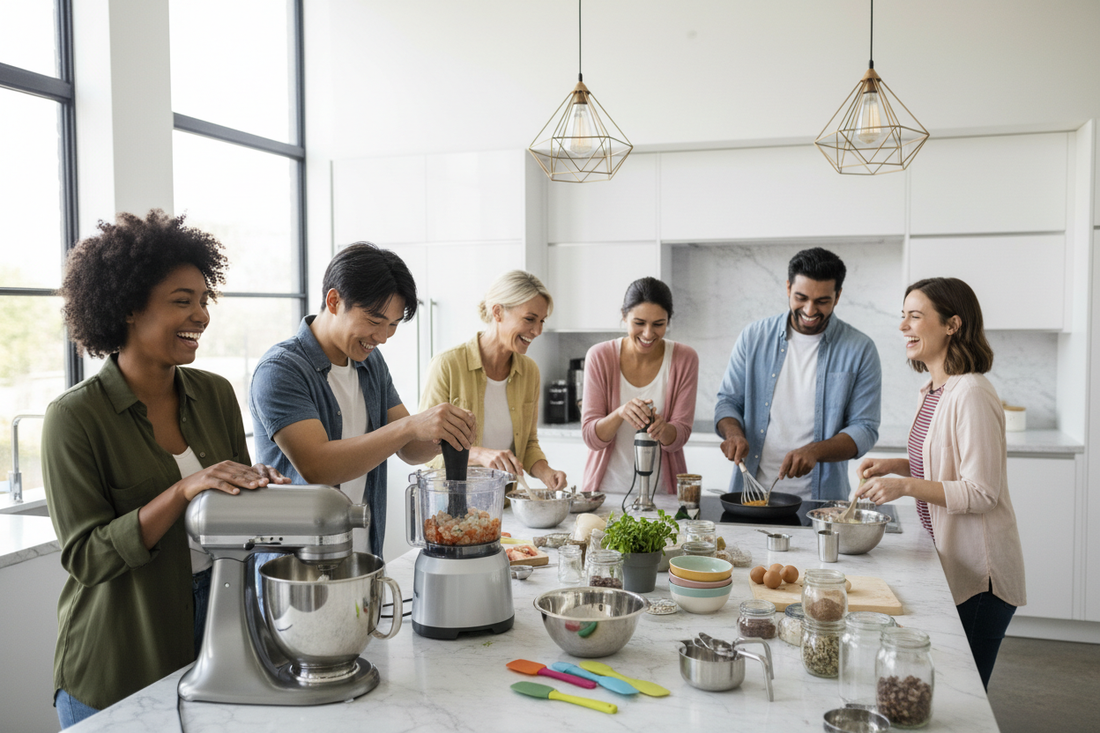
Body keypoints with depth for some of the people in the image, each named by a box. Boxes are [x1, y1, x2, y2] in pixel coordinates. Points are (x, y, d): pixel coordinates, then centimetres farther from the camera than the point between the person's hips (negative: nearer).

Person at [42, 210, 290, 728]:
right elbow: (85, 558, -16)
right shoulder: (75, 417, -14)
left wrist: (260, 488, -14)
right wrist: (183, 491, -28)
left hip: (216, 634, 5)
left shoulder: (215, 395, 1)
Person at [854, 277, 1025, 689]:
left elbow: (982, 492, -21)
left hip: (976, 573, -9)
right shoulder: (932, 391, 9)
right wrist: (894, 466, 6)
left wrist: (907, 485, -29)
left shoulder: (972, 394, -20)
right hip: (946, 560, 9)